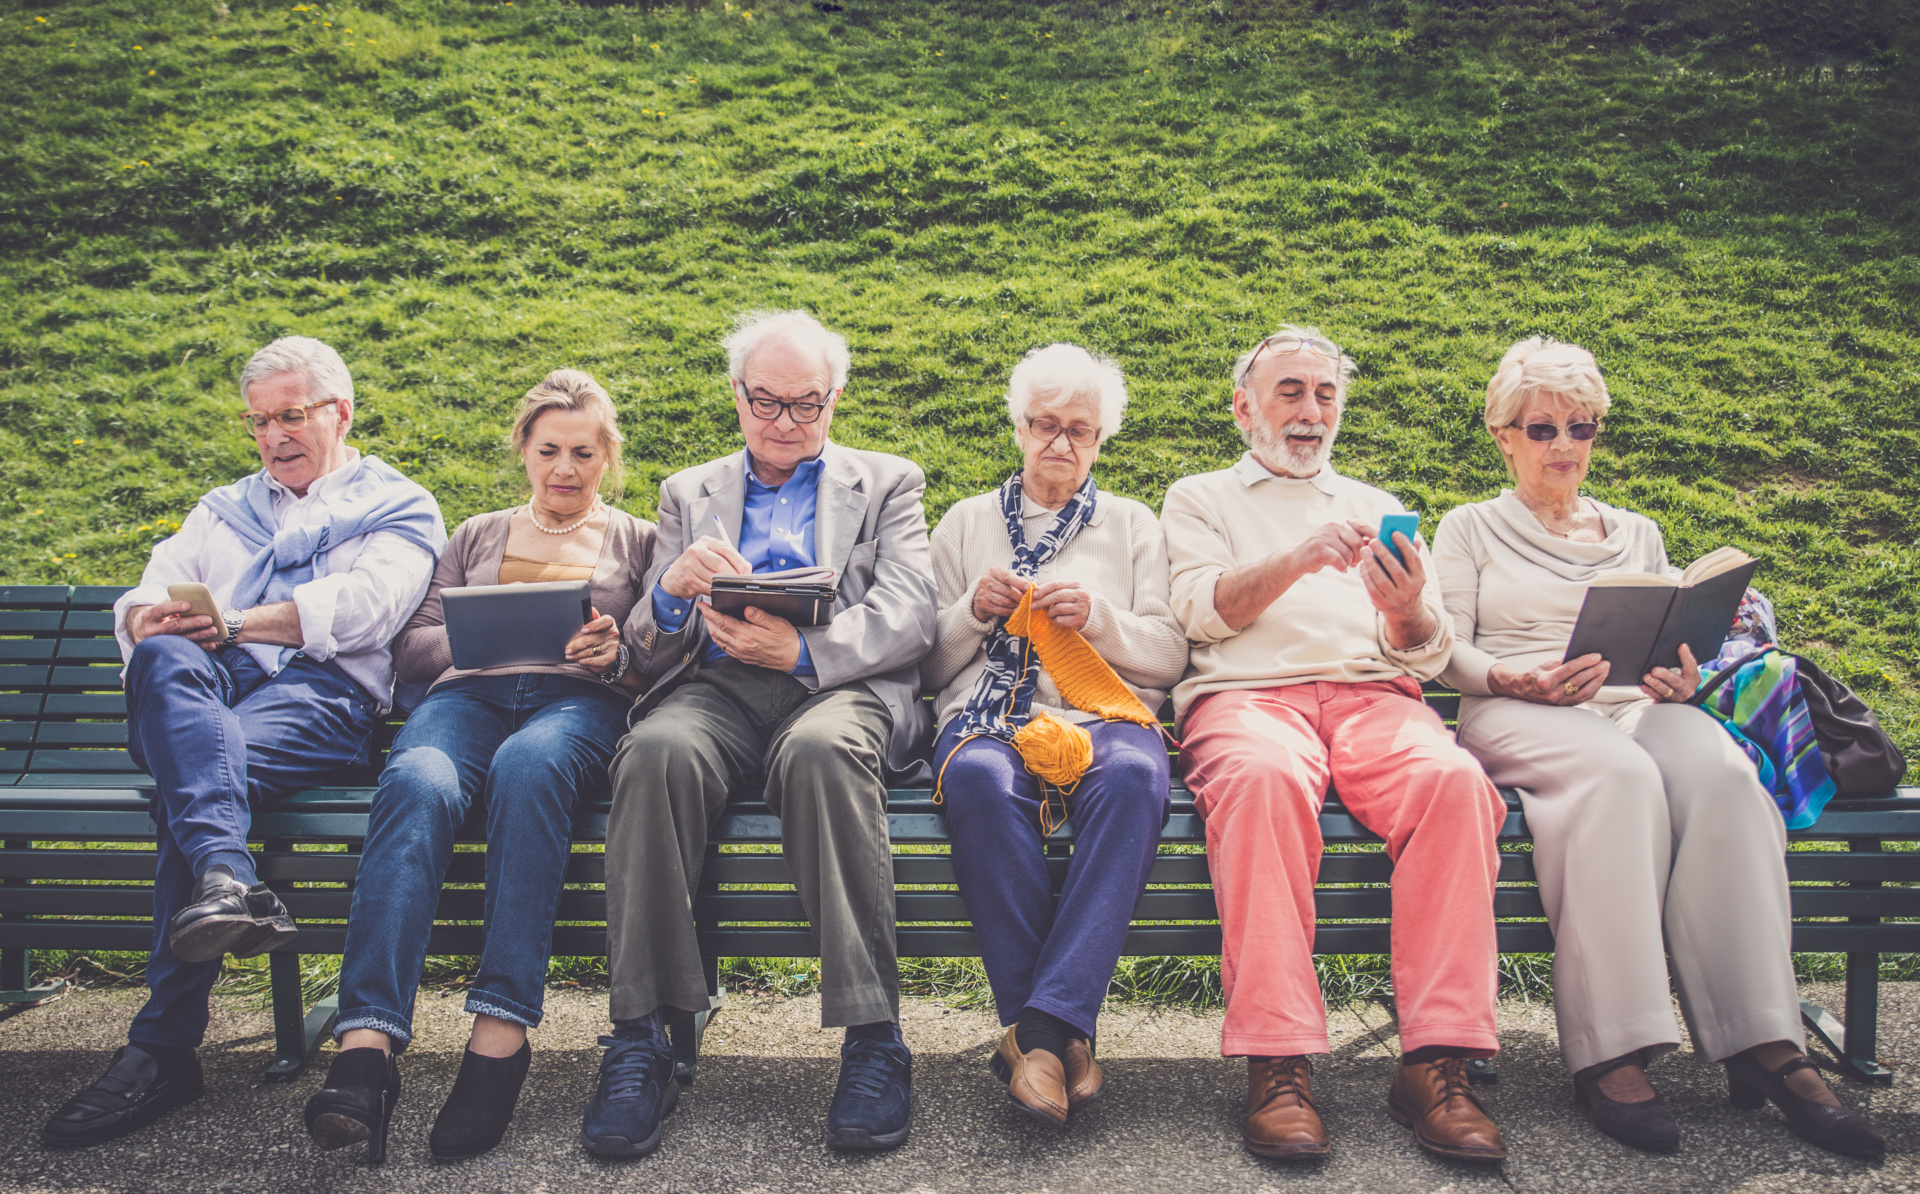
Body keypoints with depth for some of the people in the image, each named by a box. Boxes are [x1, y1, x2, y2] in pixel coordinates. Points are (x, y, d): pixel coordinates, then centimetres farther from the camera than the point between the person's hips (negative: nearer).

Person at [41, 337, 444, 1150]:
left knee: (199, 774, -35)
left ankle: (163, 1048, -39)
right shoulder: (224, 509, 36)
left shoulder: (398, 506, 20)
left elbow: (362, 605, -2)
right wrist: (153, 620, -6)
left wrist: (236, 622, -10)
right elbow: (144, 602, 21)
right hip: (201, 691, 4)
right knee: (169, 660, -35)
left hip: (320, 693, -3)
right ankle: (226, 878, -58)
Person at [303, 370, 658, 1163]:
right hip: (471, 693, 2)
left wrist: (617, 655, -9)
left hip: (579, 700, -2)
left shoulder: (637, 542, 25)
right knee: (418, 782, -36)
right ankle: (365, 1046, -47)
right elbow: (410, 647, 20)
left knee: (528, 765, -40)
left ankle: (500, 1035, -43)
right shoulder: (477, 536, 31)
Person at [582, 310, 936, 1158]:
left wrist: (803, 650, -16)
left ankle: (873, 1039, -34)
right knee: (655, 752, -34)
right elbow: (648, 650, 16)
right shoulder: (689, 492, 26)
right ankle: (640, 1040, -30)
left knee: (822, 752, -38)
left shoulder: (886, 483, 20)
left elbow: (908, 618, 3)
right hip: (715, 686, 2)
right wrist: (671, 591, -9)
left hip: (840, 684, -1)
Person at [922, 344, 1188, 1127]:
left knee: (1133, 776, -38)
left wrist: (1098, 617, -5)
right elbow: (930, 666, 18)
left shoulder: (1133, 525, 23)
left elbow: (1170, 655, 13)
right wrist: (973, 612, -1)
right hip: (990, 710, 0)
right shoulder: (966, 522, 24)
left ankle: (1043, 1025, -37)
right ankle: (1058, 1034, -32)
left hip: (1106, 710, 0)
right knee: (980, 779, -38)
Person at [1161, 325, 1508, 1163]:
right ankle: (1277, 1064, -38)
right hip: (1245, 693, -2)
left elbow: (1427, 654, 17)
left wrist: (1408, 611, -8)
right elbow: (1202, 609, 2)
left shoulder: (1376, 508, 29)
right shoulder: (1200, 498, 22)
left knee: (1455, 780, -32)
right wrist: (1298, 560, -15)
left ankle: (1436, 1061, -31)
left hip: (1373, 695, 3)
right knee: (1265, 776, -39)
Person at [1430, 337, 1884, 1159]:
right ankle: (1609, 1054, -42)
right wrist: (1520, 679, -16)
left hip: (1637, 706, 4)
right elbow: (1448, 650, 5)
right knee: (1618, 775, -40)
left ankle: (1765, 1046, -38)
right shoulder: (1470, 529, 17)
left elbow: (1682, 641, 21)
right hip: (1517, 716, -3)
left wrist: (1682, 677, -4)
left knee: (1721, 774, -34)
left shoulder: (1636, 533, 28)